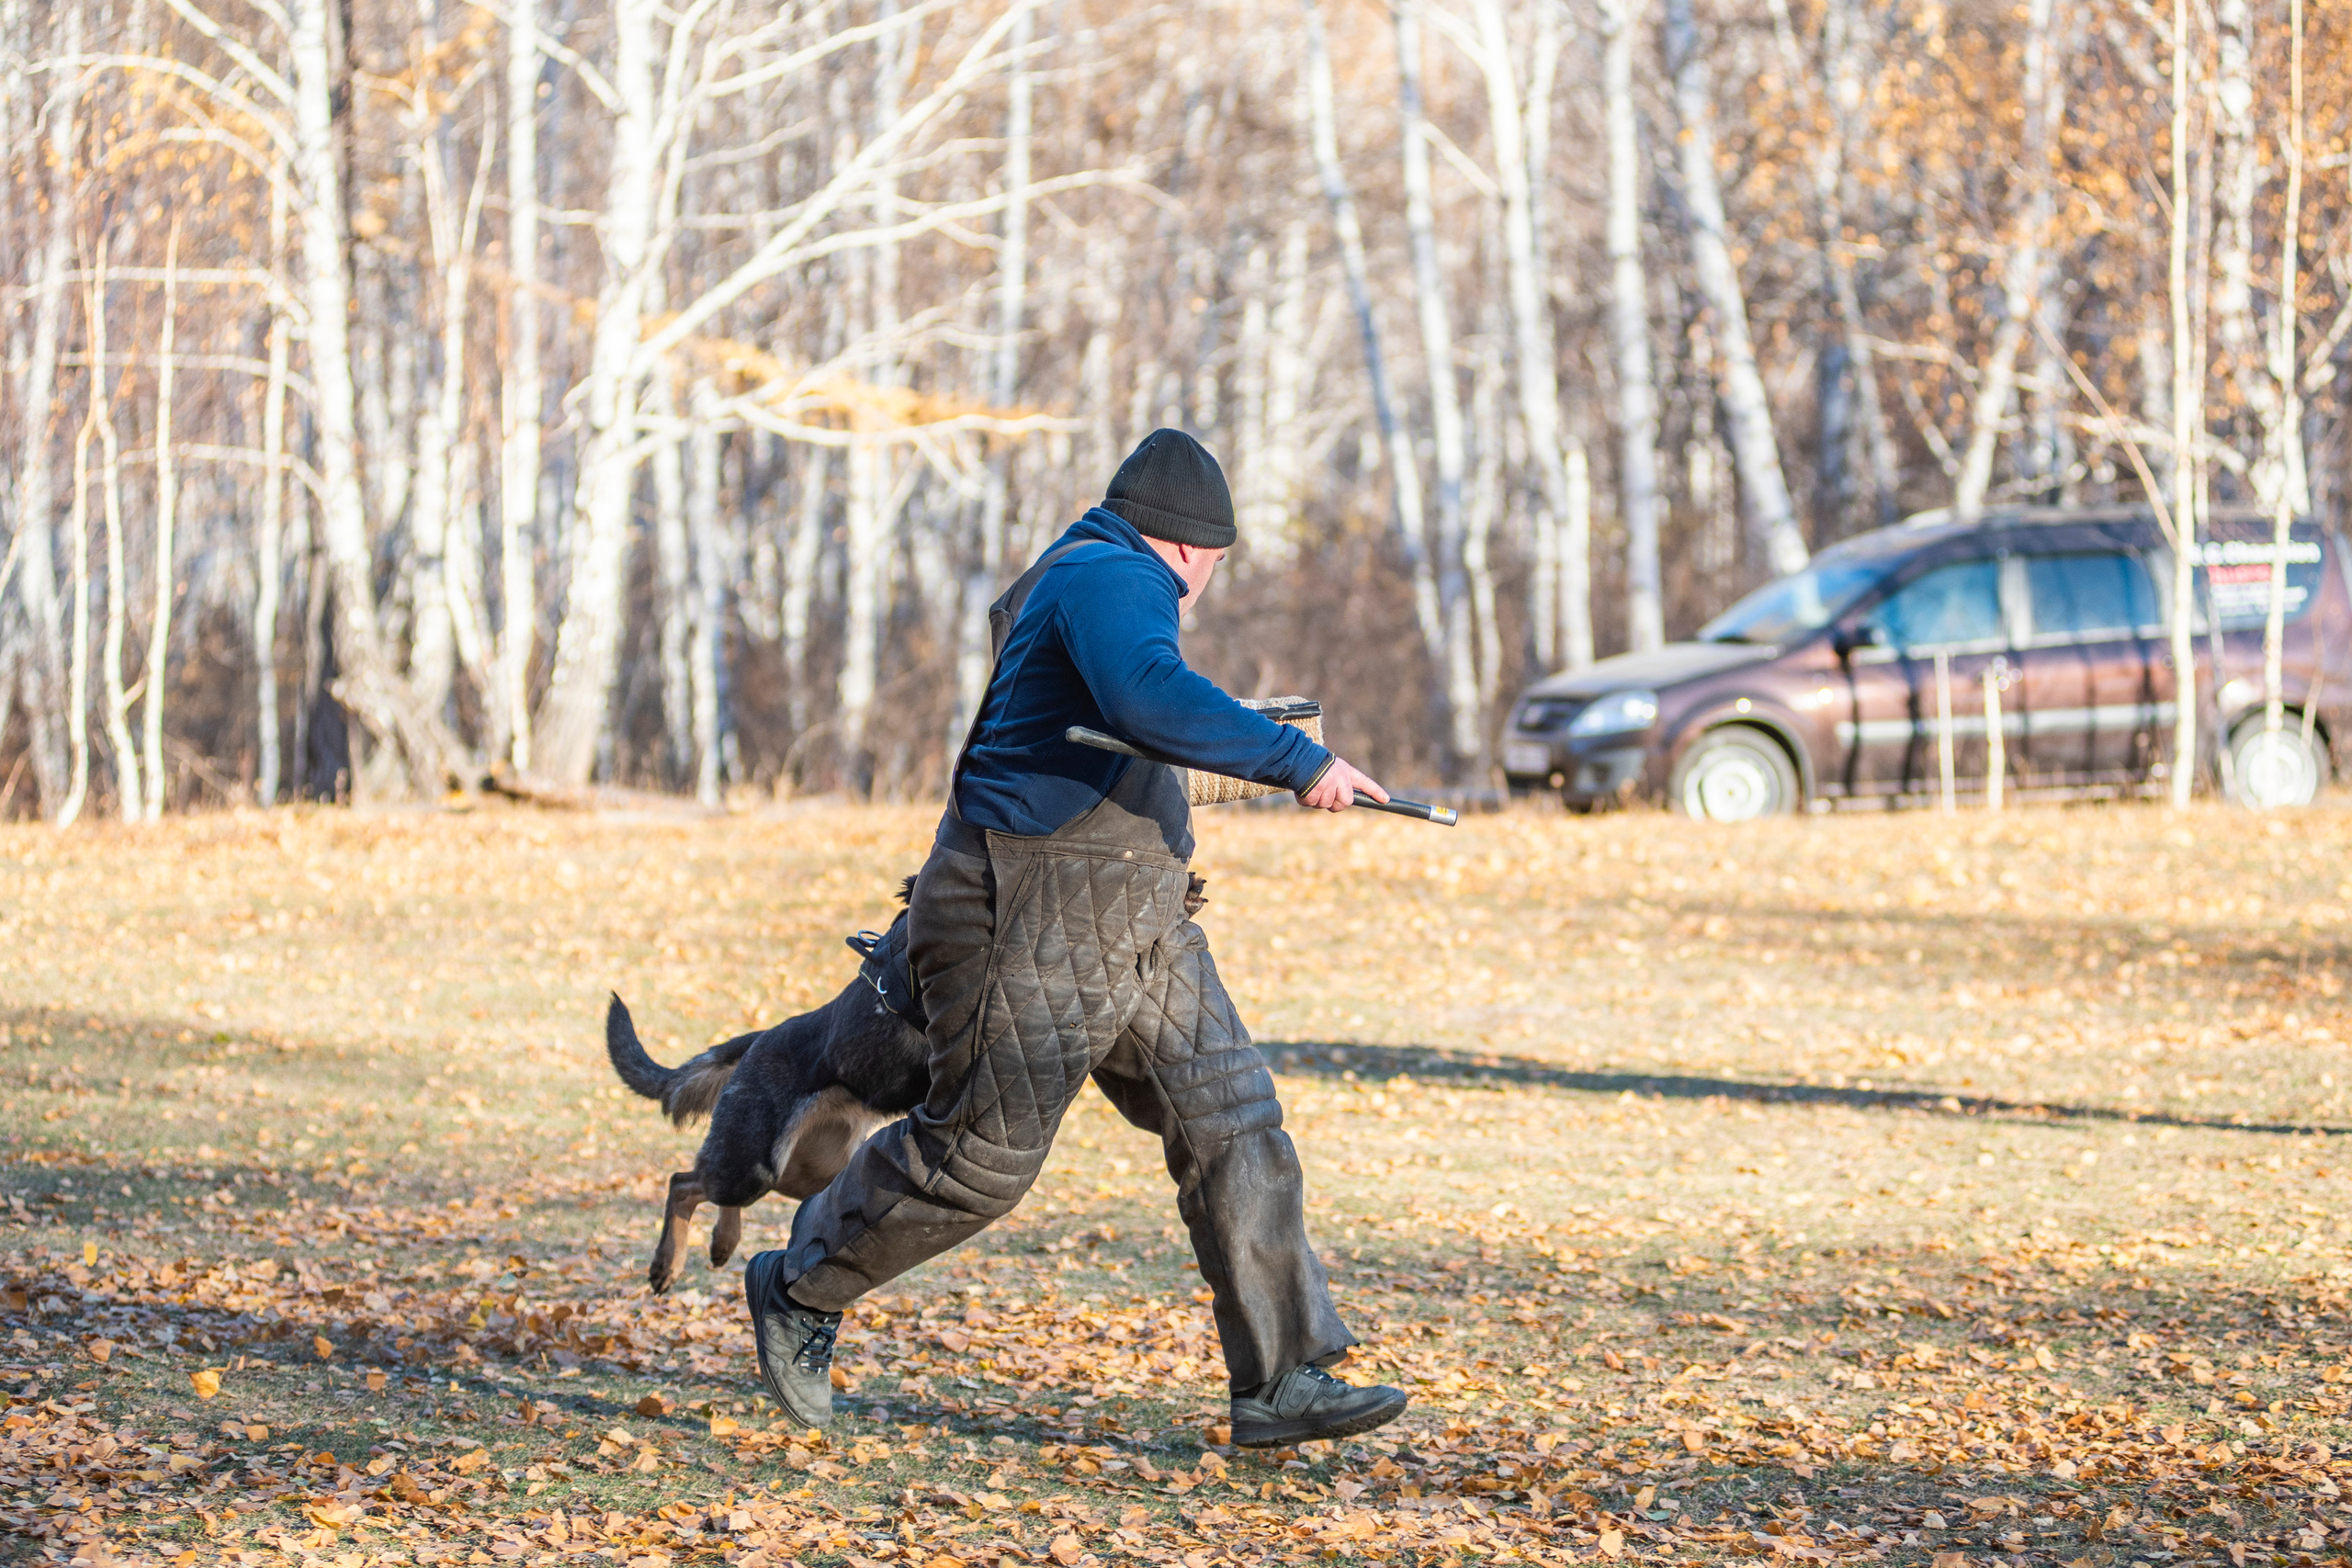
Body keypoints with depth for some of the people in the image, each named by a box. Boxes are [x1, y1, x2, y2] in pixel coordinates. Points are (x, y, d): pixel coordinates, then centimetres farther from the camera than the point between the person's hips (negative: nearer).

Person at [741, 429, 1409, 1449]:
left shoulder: (1063, 579, 19)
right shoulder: (1114, 579, -15)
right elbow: (1147, 697, -35)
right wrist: (1294, 762, -36)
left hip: (1137, 932, 11)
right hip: (1036, 929, -11)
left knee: (1231, 1123, 1)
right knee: (982, 1151, -2)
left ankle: (1281, 1383, -1)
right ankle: (800, 1290, 20)